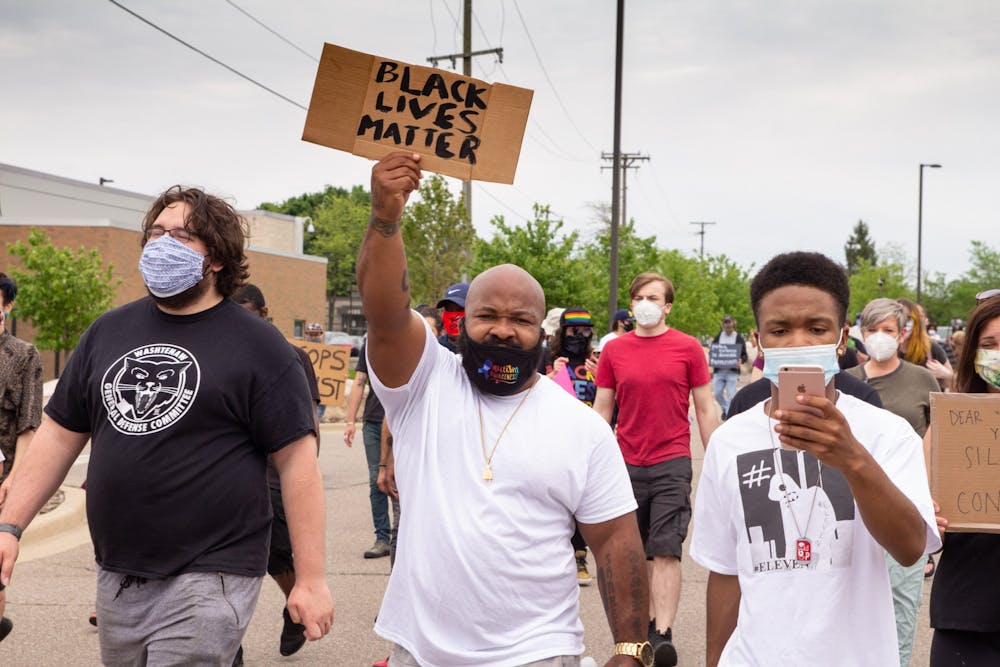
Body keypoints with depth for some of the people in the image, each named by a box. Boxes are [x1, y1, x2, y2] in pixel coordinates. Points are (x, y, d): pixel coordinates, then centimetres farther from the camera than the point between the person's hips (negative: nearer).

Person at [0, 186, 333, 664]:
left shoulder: (257, 346, -6)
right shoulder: (109, 332, 10)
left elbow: (297, 461, -9)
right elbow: (60, 434, 14)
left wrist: (311, 579, -11)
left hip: (207, 578, -6)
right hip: (115, 578, 6)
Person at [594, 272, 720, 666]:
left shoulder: (688, 348, -1)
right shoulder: (614, 350, 5)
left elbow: (706, 410, 3)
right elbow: (602, 410, 10)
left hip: (672, 463, -3)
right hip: (627, 464, 3)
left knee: (666, 551, -9)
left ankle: (663, 635, -11)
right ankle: (647, 621, 25)